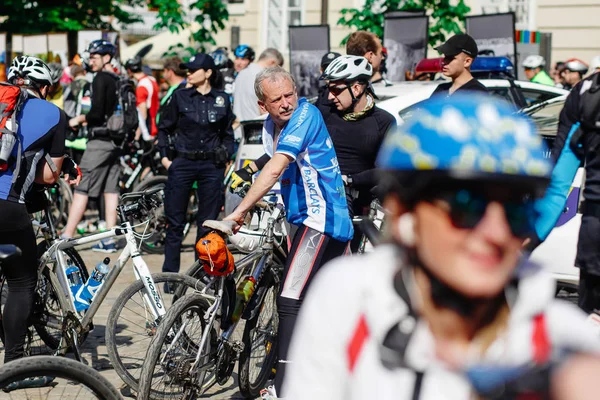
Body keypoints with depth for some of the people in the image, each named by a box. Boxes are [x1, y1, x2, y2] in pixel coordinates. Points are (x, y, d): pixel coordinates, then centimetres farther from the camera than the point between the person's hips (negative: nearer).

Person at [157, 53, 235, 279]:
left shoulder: (222, 100, 5)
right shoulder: (180, 97, 2)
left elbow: (227, 134, 15)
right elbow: (164, 128, 10)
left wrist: (225, 155, 3)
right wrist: (164, 156, 2)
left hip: (212, 167, 1)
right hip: (182, 164, -1)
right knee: (175, 223, 1)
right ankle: (170, 277, 9)